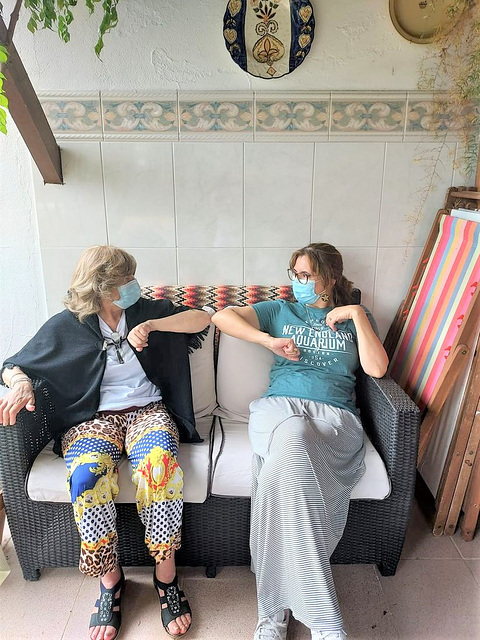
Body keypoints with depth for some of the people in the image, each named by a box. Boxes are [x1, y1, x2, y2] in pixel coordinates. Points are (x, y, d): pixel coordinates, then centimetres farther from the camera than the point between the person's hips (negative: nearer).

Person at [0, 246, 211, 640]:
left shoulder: (145, 310, 8)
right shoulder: (66, 326, 5)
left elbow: (202, 318, 2)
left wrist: (151, 325, -11)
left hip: (148, 410, 1)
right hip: (93, 417, 0)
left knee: (159, 463, -35)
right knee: (87, 476, -34)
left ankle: (166, 575, -17)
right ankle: (109, 578, -11)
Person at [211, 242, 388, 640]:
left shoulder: (356, 318, 23)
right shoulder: (281, 310, 23)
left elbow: (377, 369, 6)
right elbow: (222, 317, 10)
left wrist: (357, 315, 3)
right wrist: (269, 340, 0)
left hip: (335, 414, 0)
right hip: (280, 405, 1)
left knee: (284, 469, -36)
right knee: (292, 440, -39)